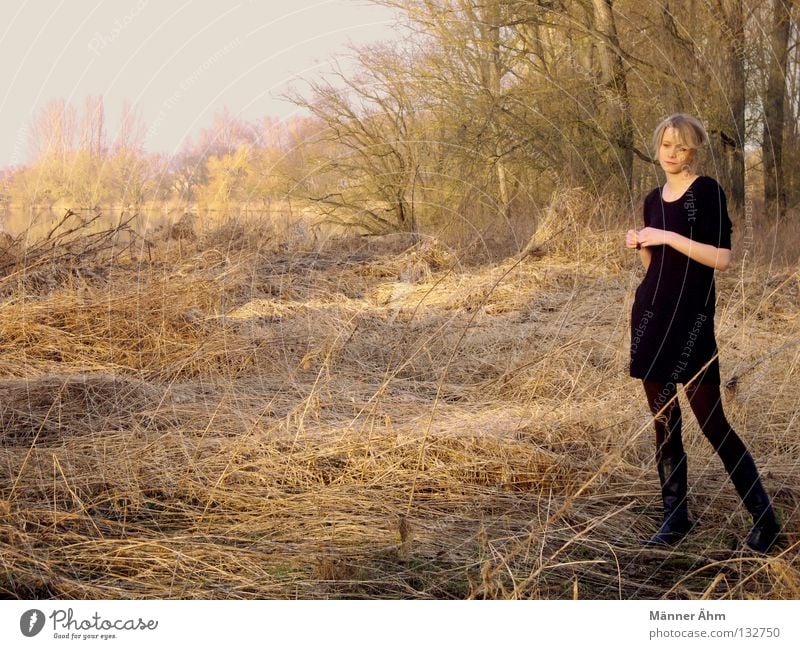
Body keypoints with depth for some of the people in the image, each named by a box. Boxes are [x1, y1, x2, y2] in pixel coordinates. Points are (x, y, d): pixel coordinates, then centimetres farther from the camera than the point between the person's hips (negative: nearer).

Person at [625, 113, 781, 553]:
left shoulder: (707, 191, -6)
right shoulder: (653, 199, 14)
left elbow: (722, 258, -15)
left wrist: (668, 237, -18)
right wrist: (640, 246, 1)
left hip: (691, 320, -6)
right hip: (651, 317, 7)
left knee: (712, 422, -7)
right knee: (663, 421, 7)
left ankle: (764, 518, 4)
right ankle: (675, 519, 14)